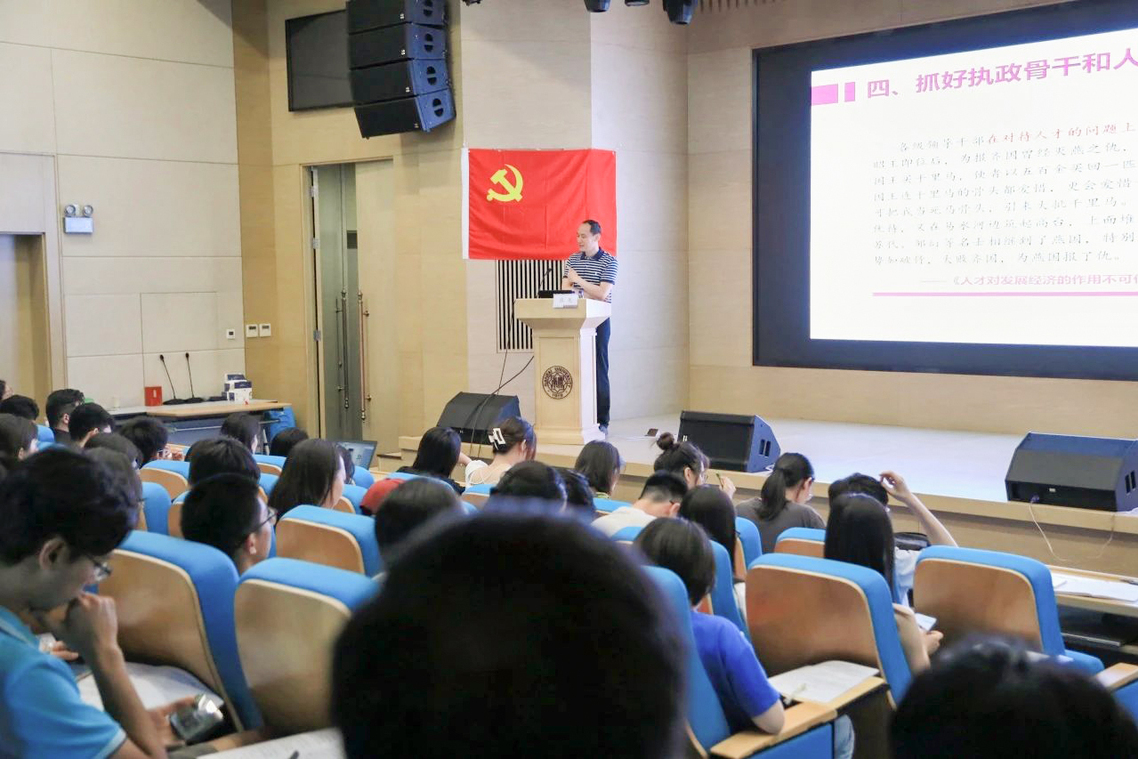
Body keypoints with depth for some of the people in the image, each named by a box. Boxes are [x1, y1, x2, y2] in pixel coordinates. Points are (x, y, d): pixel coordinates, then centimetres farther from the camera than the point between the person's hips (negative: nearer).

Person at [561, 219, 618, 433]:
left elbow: (603, 294, -13)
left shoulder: (609, 262, -3)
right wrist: (589, 294, -12)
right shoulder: (573, 260, 11)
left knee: (598, 369, -2)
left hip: (598, 321, -4)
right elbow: (564, 290, 3)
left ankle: (601, 421, 2)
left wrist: (578, 281, -11)